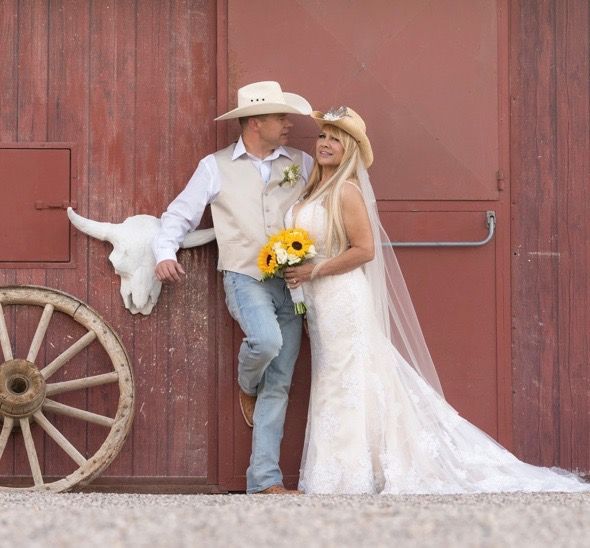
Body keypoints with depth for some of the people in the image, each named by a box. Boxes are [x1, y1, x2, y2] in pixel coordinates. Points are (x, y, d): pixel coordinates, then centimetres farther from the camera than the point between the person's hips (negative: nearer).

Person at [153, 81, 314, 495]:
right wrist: (165, 252, -9)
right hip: (245, 278, -3)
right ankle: (246, 386, 3)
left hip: (291, 284, 3)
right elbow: (180, 214, 8)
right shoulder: (216, 167, 6)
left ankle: (265, 479, 2)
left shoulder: (302, 164, 12)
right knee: (267, 340, -33)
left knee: (279, 385, 0)